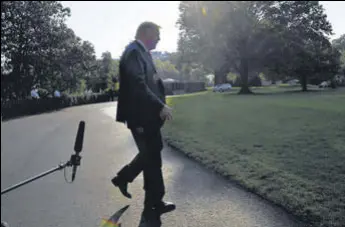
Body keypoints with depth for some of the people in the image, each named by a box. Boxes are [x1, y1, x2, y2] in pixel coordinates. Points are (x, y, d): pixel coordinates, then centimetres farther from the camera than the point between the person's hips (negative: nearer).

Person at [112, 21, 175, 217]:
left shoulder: (141, 52, 14)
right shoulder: (134, 52, -17)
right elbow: (138, 86, -26)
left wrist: (159, 107, 8)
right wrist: (160, 106, -23)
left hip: (146, 114, 10)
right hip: (141, 115, -10)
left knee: (151, 153, 20)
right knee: (152, 157, 1)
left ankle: (123, 177, 34)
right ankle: (154, 203, 16)